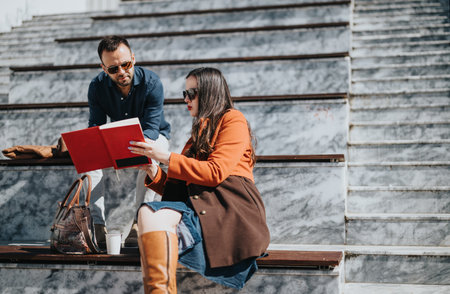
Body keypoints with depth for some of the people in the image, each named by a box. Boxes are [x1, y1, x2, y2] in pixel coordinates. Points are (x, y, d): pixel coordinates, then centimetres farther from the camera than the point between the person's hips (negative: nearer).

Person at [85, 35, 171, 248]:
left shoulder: (151, 83, -25)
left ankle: (138, 224, -33)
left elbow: (150, 128, -28)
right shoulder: (97, 87, -15)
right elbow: (95, 127, -14)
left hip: (153, 137, -3)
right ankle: (98, 226, -29)